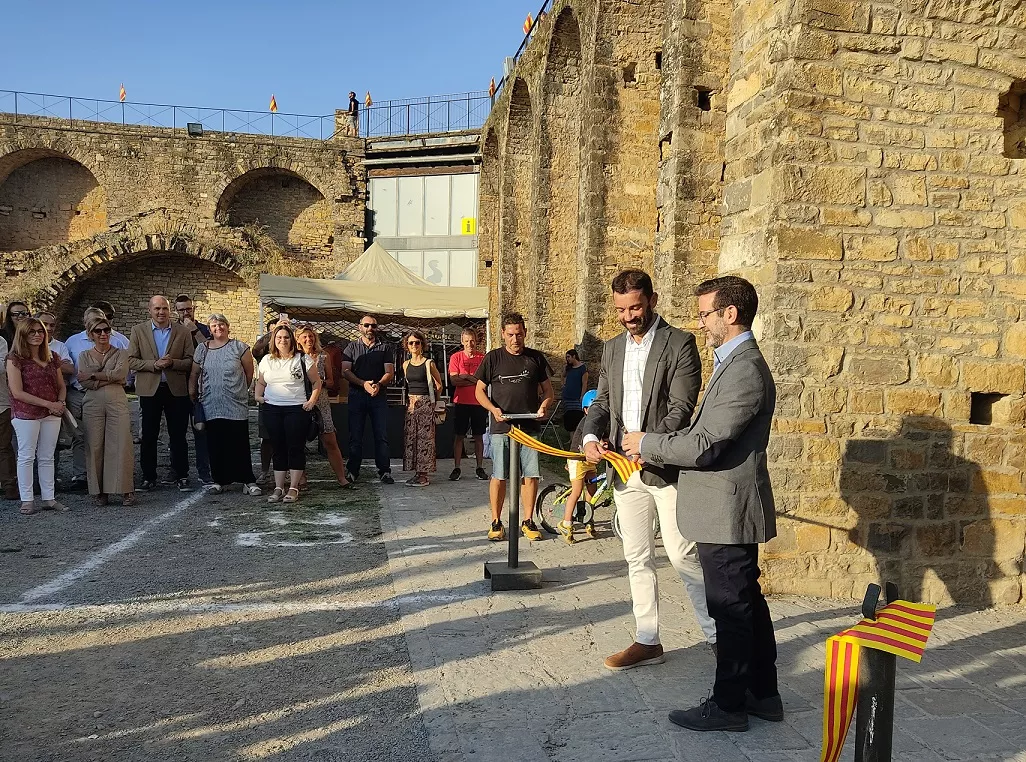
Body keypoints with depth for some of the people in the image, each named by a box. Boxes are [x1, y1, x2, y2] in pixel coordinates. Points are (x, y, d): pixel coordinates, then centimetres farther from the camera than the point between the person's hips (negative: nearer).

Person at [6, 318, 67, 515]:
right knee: (26, 457, 0)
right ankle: (27, 500, 5)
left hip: (52, 414, 5)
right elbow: (17, 392, -11)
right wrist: (48, 404, -14)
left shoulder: (52, 359, 12)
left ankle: (49, 498, 12)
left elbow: (61, 385, 19)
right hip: (26, 414, -5)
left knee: (47, 457, 7)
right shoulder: (15, 359, -5)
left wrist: (60, 403, -2)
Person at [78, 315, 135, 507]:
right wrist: (110, 378, -8)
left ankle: (126, 491, -3)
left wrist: (94, 375, -7)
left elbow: (120, 374, -8)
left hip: (117, 404, -1)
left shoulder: (121, 353, 10)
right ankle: (98, 491, 7)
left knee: (122, 446, -7)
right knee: (95, 447, -1)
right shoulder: (84, 356, 13)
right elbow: (84, 382, -2)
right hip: (93, 405, 1)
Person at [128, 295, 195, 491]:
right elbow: (131, 360, 0)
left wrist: (172, 363, -16)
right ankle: (149, 477, 17)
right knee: (149, 436, 7)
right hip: (149, 389, 0)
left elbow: (190, 361, 2)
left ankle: (180, 476, 13)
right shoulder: (139, 331, 4)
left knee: (178, 435, 4)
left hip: (176, 389, 0)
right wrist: (154, 364, -15)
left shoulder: (183, 331, 4)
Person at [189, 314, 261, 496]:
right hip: (211, 405, 3)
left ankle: (248, 481, 3)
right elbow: (194, 375, 14)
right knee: (215, 444, 6)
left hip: (236, 405, -2)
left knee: (240, 444, -2)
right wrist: (192, 395, 15)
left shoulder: (239, 348, 0)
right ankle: (219, 479, 17)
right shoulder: (202, 349, 8)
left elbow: (249, 373, 6)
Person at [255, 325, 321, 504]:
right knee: (277, 448, 6)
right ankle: (279, 488, 11)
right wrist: (258, 395, 3)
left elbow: (316, 382, 4)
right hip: (272, 410, 3)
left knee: (296, 448, -3)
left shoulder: (302, 359, 1)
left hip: (297, 409, -3)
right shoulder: (266, 360, 12)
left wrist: (312, 400, -7)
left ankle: (294, 488, 2)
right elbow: (260, 382, 21)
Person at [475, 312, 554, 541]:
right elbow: (480, 391, 6)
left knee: (530, 475, 2)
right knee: (499, 477, 0)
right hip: (501, 427, -1)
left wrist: (544, 405, -7)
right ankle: (496, 522, 13)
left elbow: (548, 390, 15)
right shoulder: (493, 358, 5)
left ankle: (528, 521, 15)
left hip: (530, 427, 2)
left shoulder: (536, 358, 9)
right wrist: (493, 409, -12)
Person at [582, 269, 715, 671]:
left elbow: (682, 407, -13)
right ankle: (647, 641, 24)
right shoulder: (612, 348, 13)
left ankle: (719, 637, 16)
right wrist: (591, 437, -5)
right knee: (637, 559, 12)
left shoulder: (679, 343, -6)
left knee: (683, 556, -2)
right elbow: (602, 402, 15)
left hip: (666, 467, -6)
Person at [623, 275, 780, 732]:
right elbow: (704, 433, 16)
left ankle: (728, 705, 17)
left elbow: (704, 446, -24)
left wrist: (648, 443, -10)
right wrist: (655, 446, 5)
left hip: (726, 510, -10)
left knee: (732, 609, 3)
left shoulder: (745, 371, -21)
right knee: (747, 604, 18)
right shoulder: (734, 363, 13)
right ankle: (762, 694, 32)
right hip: (727, 510, 10)